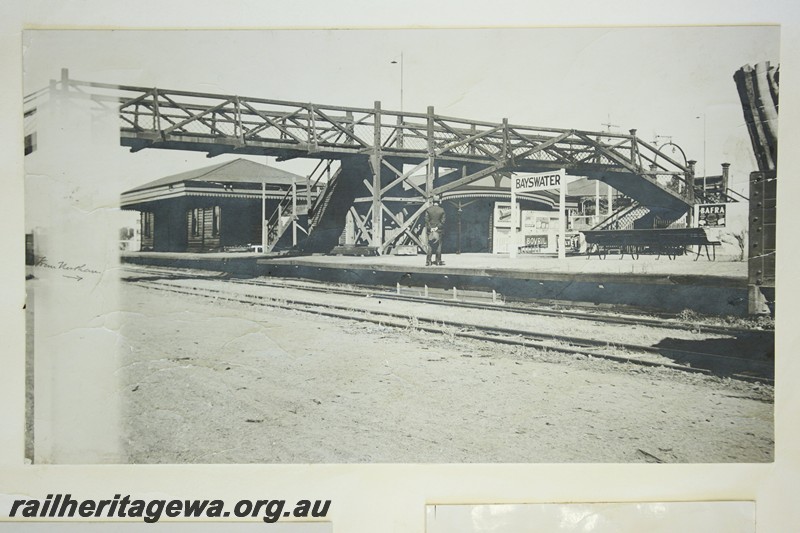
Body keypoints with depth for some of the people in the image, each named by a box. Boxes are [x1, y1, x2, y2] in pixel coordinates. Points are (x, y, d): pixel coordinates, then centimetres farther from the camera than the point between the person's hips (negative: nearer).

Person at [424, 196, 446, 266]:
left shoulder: (428, 209, -1)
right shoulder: (441, 210, -4)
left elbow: (426, 220, -6)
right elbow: (443, 221, -7)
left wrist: (430, 228, -7)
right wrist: (437, 227, -7)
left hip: (430, 230, 1)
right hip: (439, 230, -1)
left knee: (430, 246, 3)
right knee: (438, 245, 6)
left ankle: (428, 261, -1)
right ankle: (438, 261, 7)